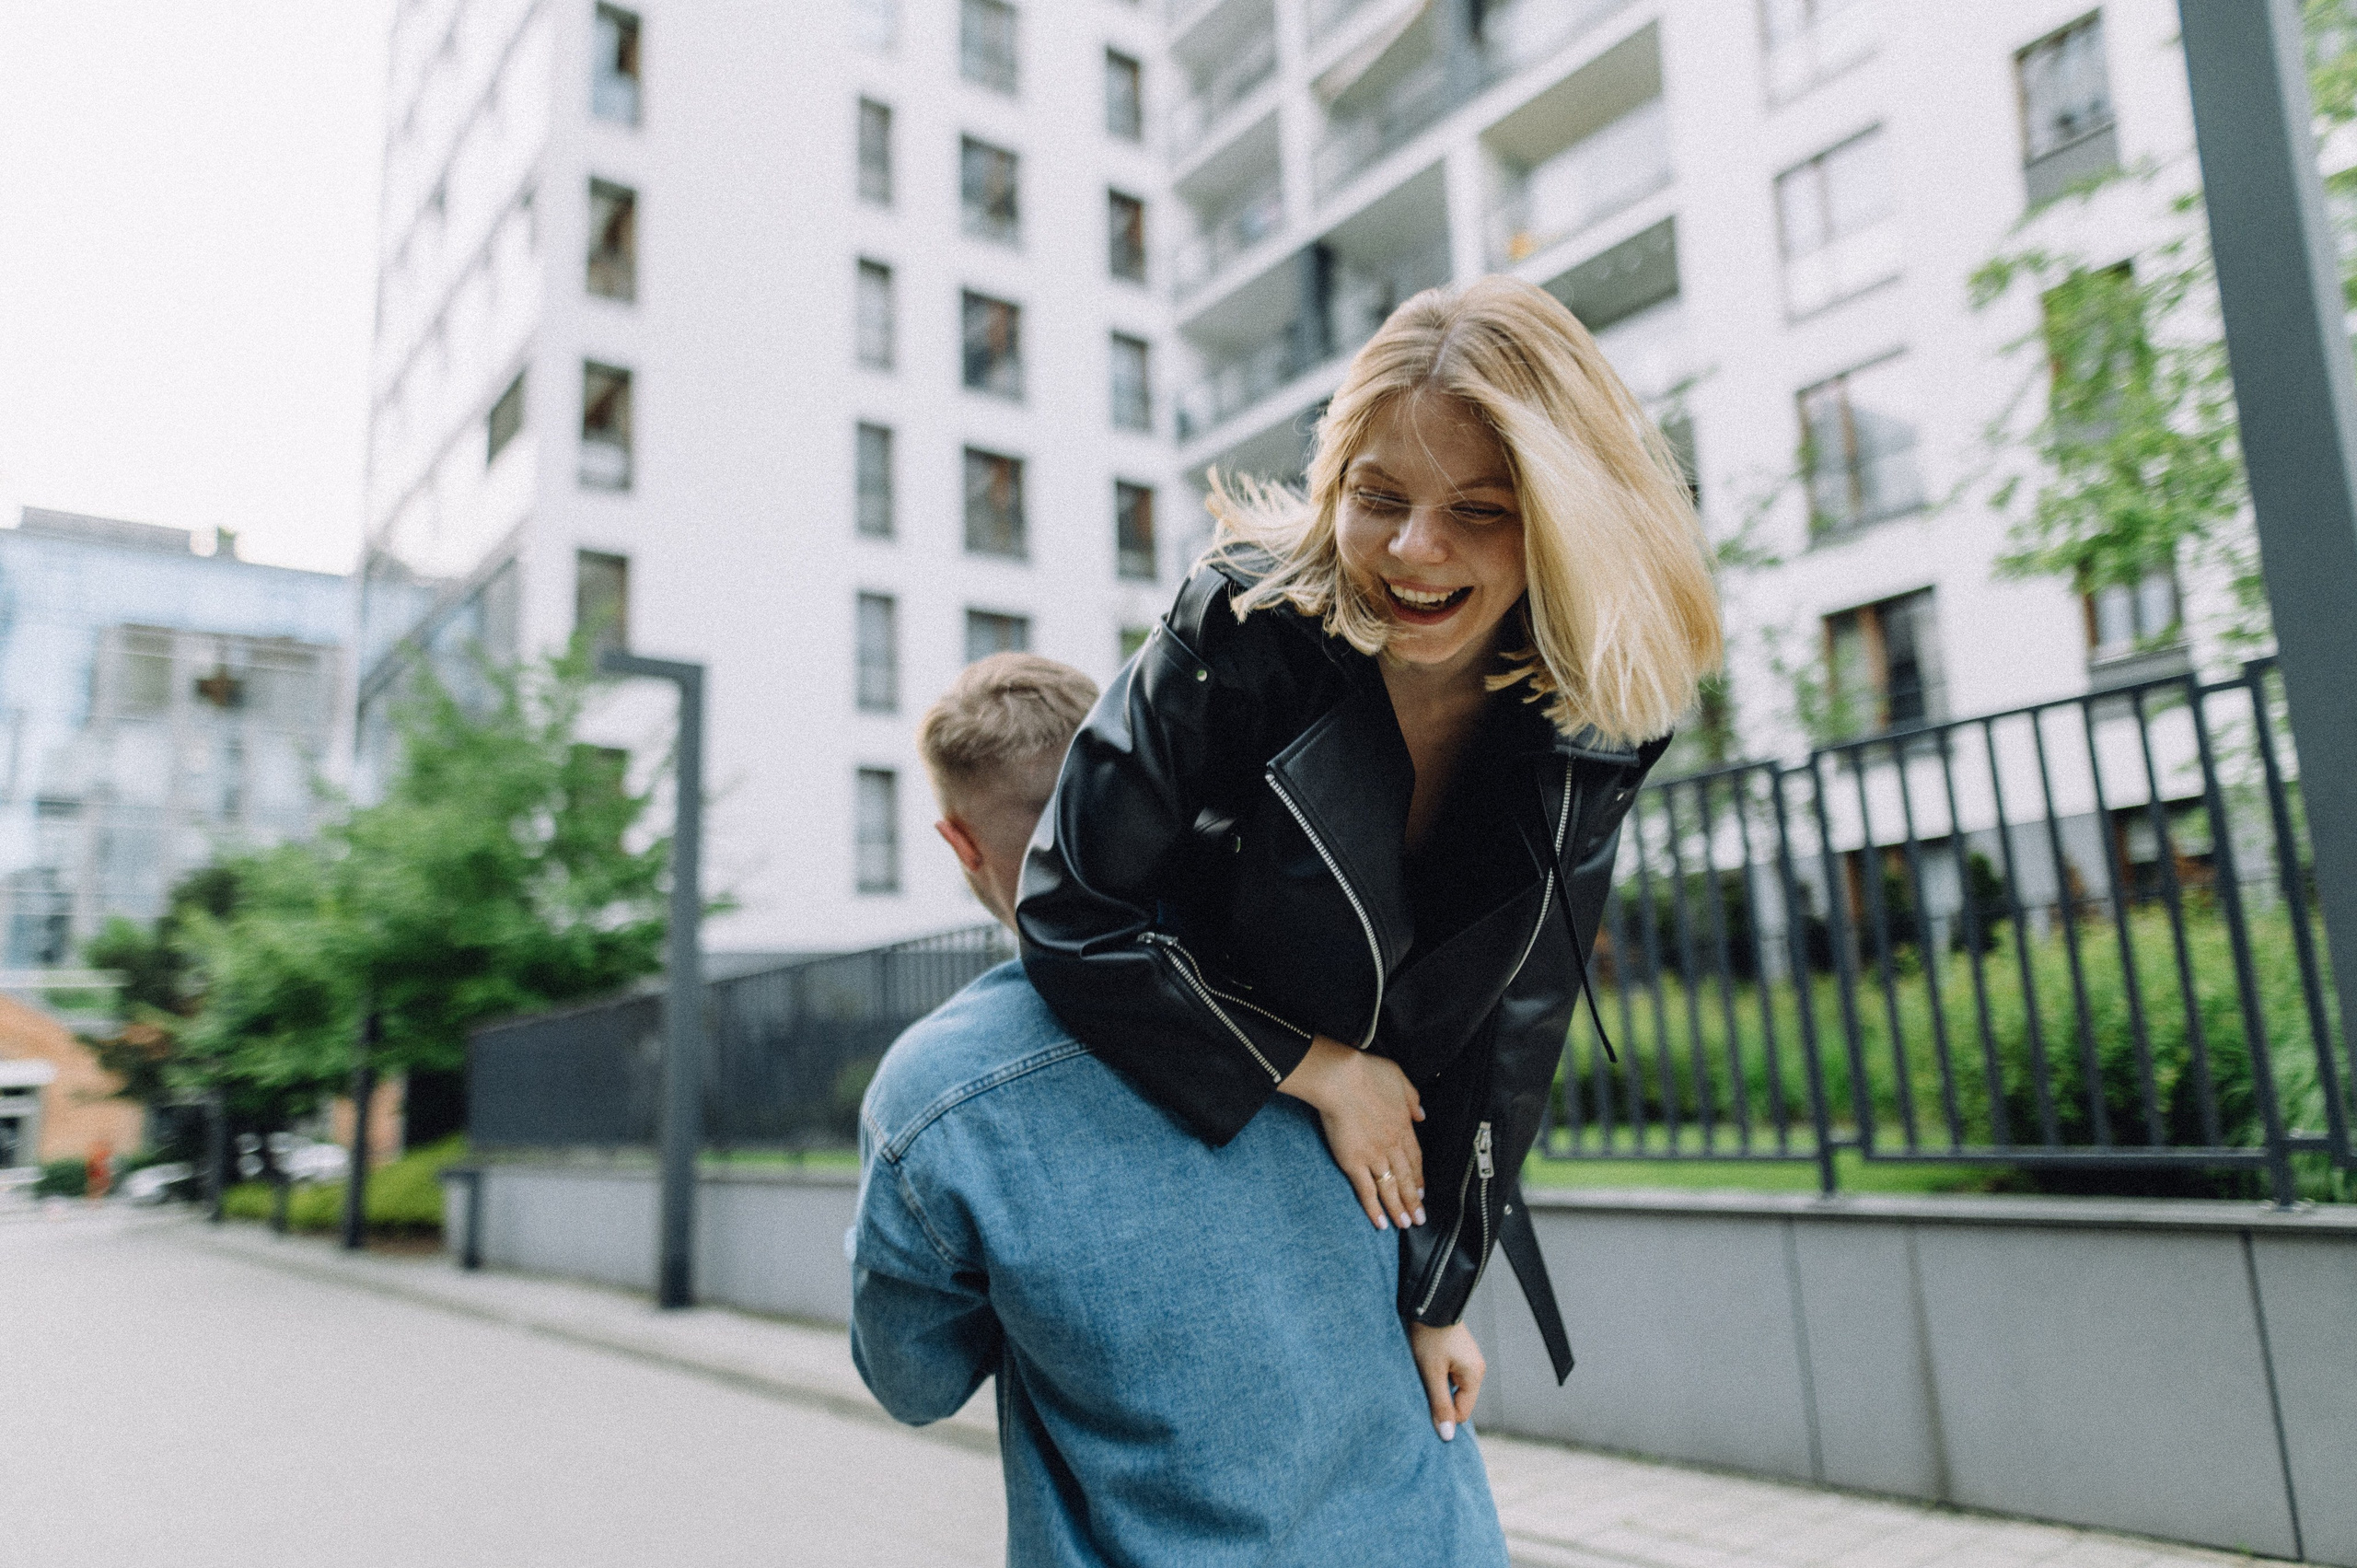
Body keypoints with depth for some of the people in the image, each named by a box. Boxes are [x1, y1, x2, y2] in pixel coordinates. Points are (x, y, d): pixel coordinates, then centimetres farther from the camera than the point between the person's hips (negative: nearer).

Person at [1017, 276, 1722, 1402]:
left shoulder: (1596, 721, -18)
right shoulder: (1237, 633, -29)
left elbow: (1514, 1024, -11)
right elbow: (1071, 917, -27)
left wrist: (1438, 1288, -9)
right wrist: (1322, 1069, -23)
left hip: (1389, 1166, 3)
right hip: (1183, 1133, -3)